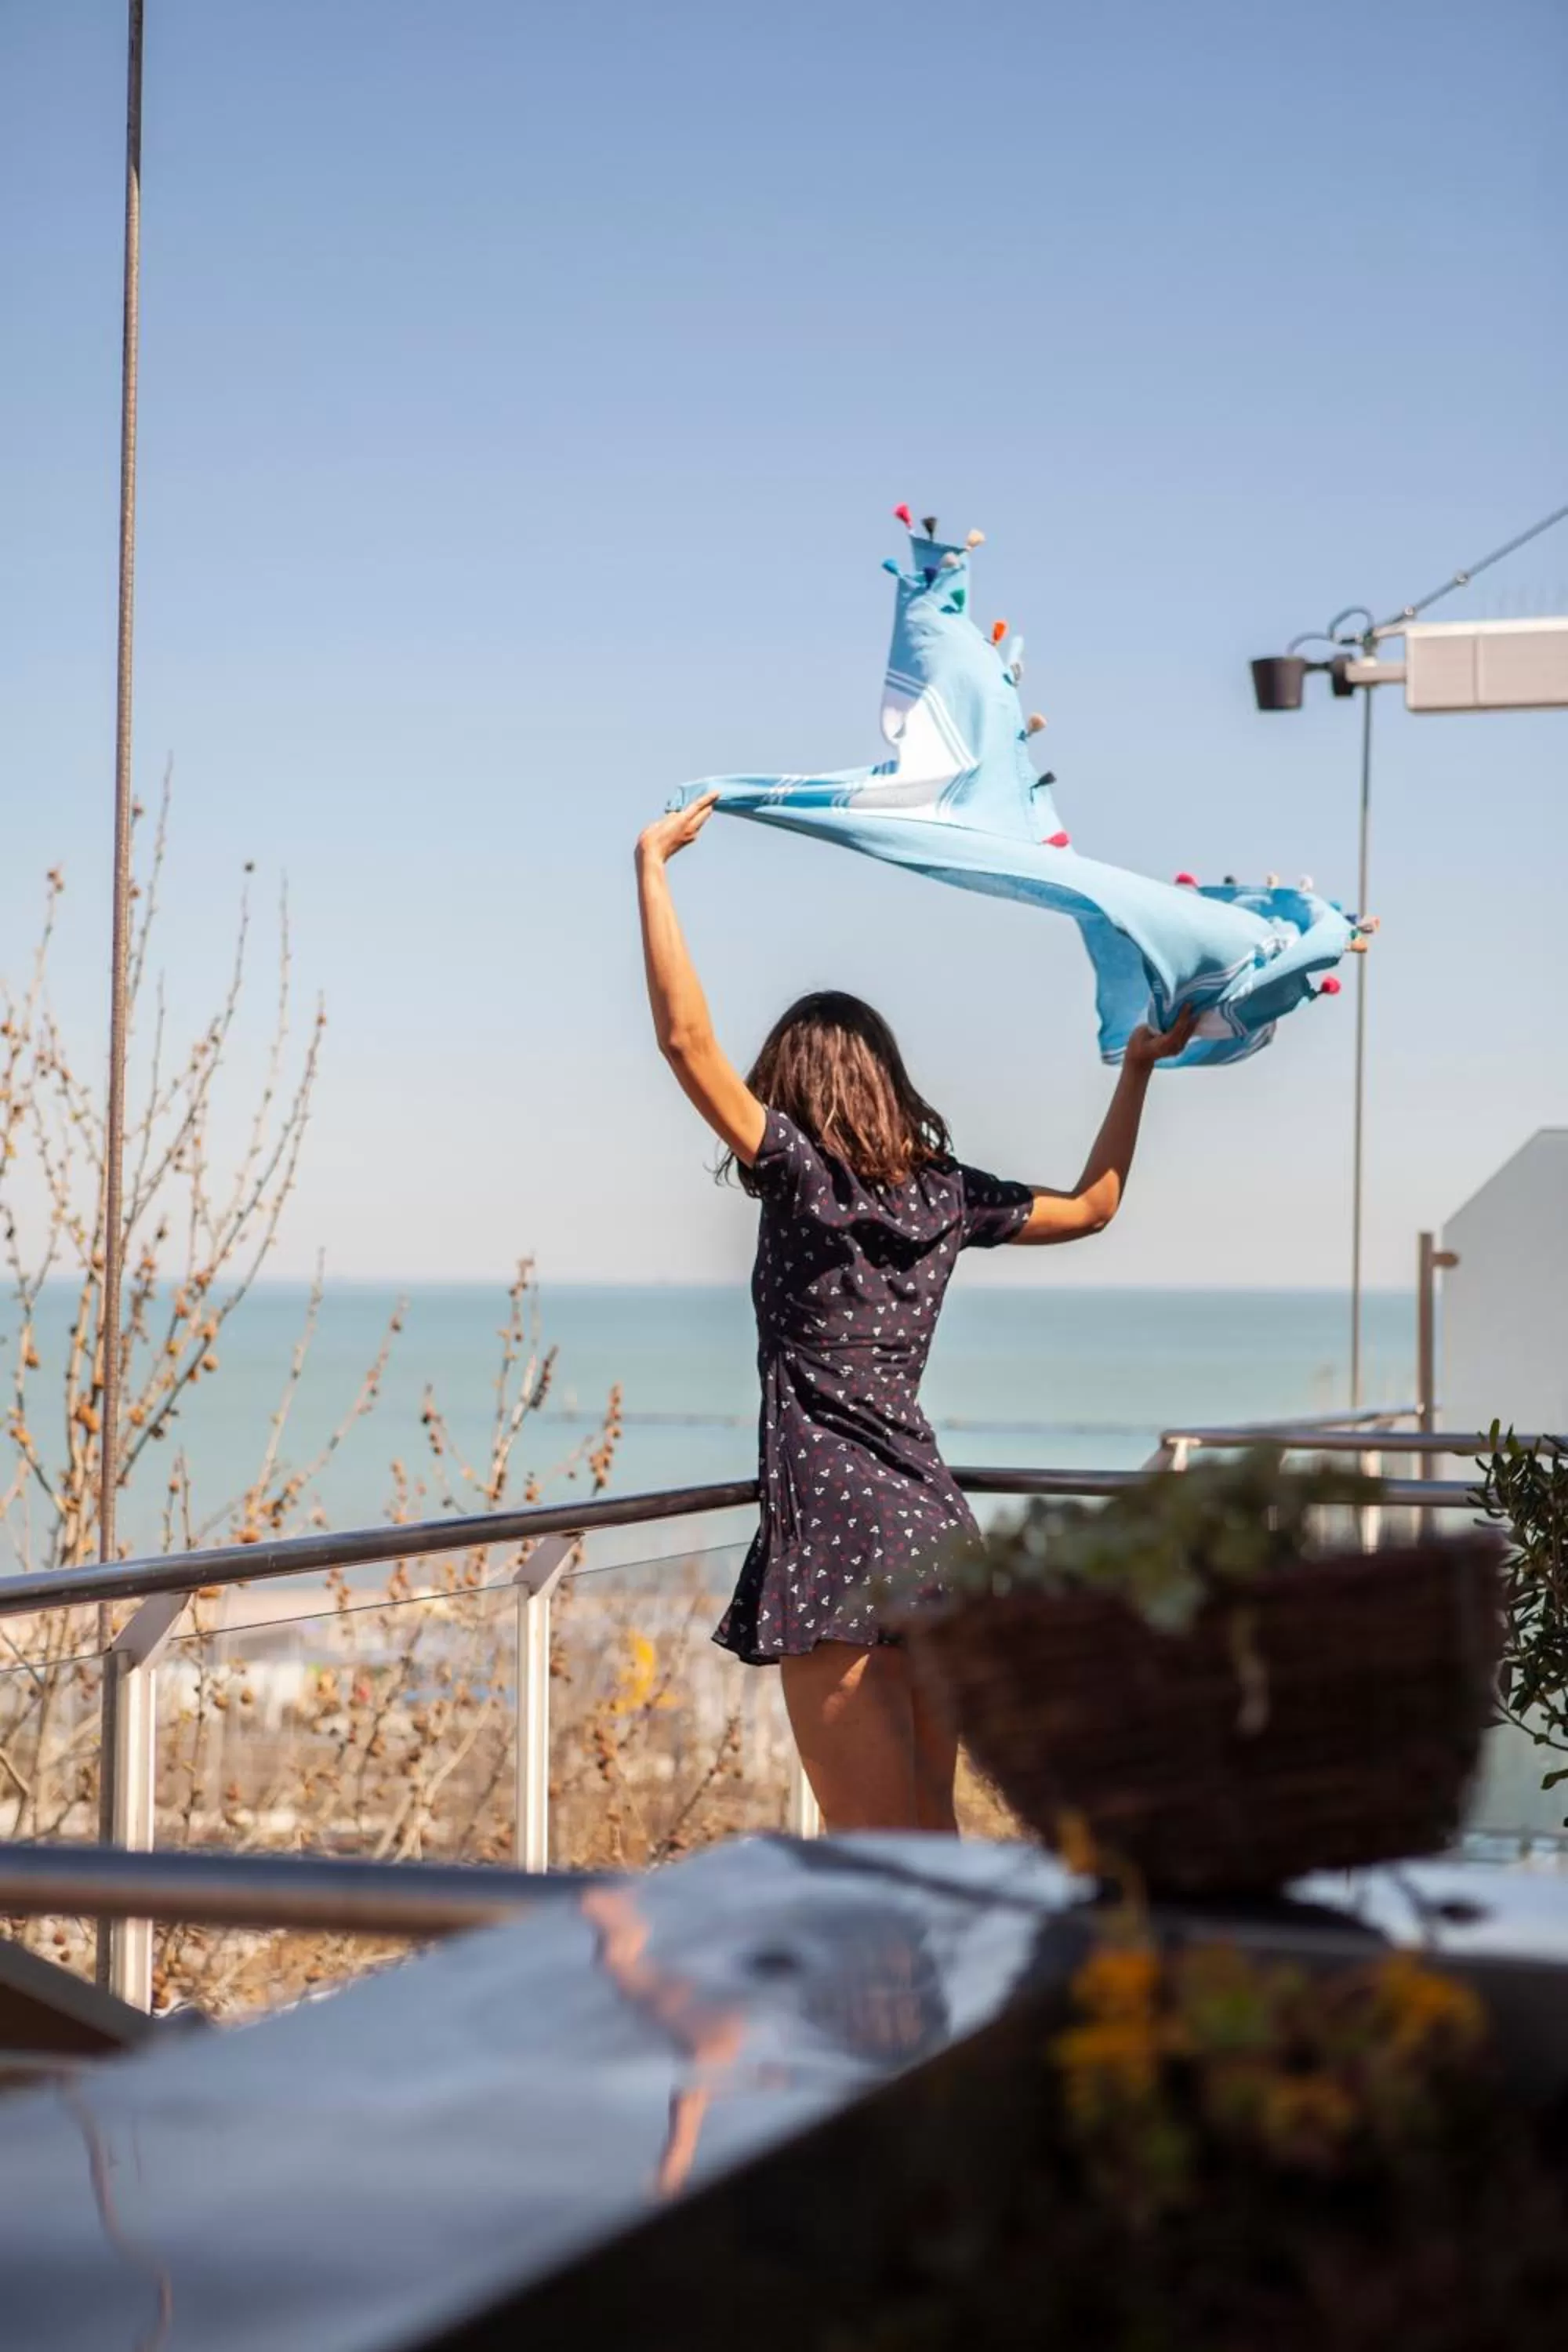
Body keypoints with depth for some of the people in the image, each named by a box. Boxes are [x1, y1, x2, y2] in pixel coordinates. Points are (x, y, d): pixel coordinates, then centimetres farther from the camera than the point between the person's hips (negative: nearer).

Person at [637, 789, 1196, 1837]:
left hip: (836, 1528, -7)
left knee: (878, 1844, -6)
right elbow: (1093, 1205, 27)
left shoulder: (800, 1174, -6)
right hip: (938, 1524, 7)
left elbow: (686, 1036, -14)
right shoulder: (948, 1196, 10)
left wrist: (652, 862, -8)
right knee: (928, 1830, 15)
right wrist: (1137, 1071, 35)